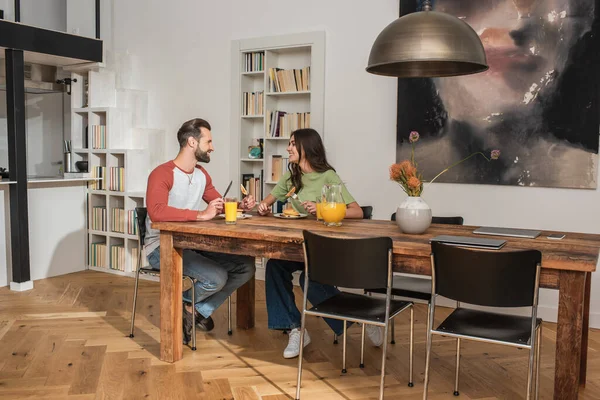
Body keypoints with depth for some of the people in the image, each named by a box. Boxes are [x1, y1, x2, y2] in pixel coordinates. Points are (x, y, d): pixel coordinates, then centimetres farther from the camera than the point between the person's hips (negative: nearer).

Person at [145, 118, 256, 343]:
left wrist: (240, 206, 0)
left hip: (193, 244, 8)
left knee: (246, 266, -4)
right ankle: (182, 306, 5)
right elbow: (156, 212, -33)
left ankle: (200, 311, 7)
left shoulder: (202, 174, 9)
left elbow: (220, 204, 22)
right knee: (217, 277, -27)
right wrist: (201, 215, -35)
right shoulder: (162, 173, -16)